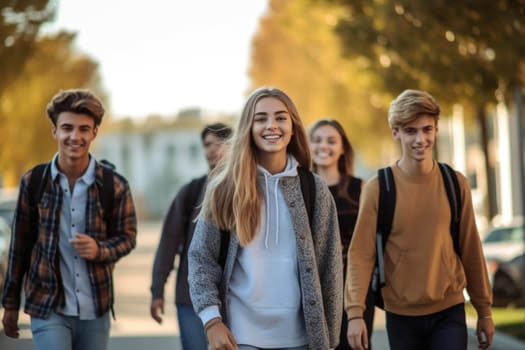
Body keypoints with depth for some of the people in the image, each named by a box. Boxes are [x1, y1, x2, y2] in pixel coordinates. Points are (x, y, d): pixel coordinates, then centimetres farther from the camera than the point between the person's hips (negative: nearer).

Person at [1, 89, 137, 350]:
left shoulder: (114, 185, -4)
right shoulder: (33, 182, -3)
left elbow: (127, 238, 6)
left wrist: (100, 250, -17)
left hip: (95, 310, 2)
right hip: (48, 308, -2)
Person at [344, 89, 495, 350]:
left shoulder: (456, 184, 0)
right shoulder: (378, 188, -6)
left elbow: (470, 251, 5)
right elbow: (361, 254, -9)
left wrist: (484, 309, 7)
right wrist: (355, 312, -19)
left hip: (449, 312, 1)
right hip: (401, 315, 0)